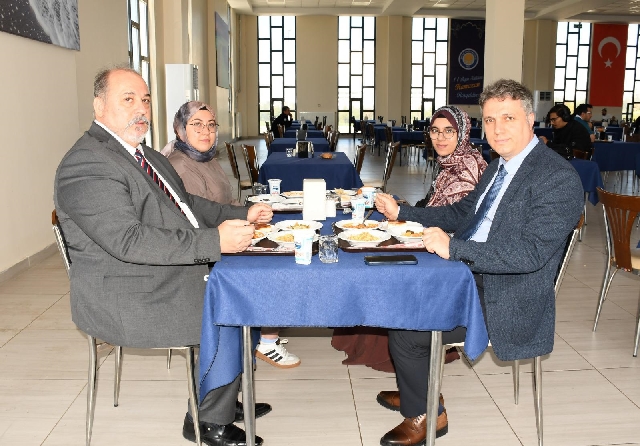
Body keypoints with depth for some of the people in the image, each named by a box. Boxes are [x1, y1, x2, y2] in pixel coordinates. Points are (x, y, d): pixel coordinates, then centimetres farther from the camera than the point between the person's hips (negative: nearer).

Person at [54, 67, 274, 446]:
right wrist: (215, 241, -32)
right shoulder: (87, 165, -19)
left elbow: (187, 203, 21)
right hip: (127, 302, -10)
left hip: (179, 272, 10)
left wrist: (241, 215, 6)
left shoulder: (147, 156, 13)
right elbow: (129, 241, -29)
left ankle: (227, 398, 23)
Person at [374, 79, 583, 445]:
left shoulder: (559, 179, -20)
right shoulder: (500, 165, 9)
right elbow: (463, 213, 19)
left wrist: (453, 248, -31)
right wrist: (401, 213, 11)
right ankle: (416, 389, 31)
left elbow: (529, 253, -29)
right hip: (471, 276, 9)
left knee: (407, 330, -15)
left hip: (506, 300, -9)